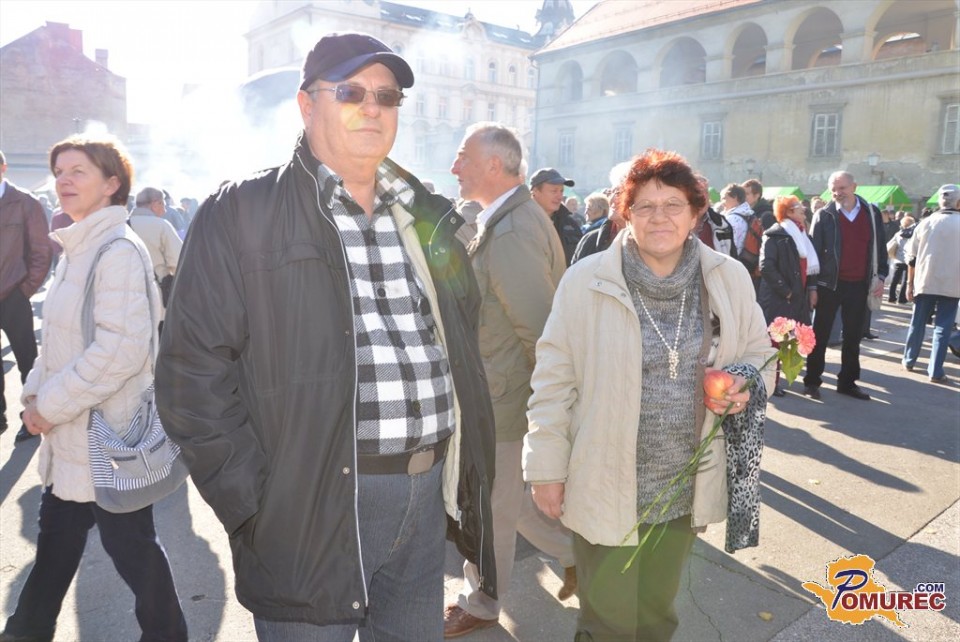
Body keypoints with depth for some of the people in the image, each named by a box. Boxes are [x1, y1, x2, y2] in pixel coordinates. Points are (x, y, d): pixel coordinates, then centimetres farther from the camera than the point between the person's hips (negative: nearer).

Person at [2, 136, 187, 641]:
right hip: (70, 434, 9)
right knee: (57, 536, 22)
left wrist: (51, 405, -17)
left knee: (130, 543, 6)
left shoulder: (118, 251, -17)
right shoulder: (76, 249, 12)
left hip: (109, 434, -8)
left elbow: (121, 349, -24)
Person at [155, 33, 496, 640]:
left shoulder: (429, 217, 10)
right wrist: (254, 503, -13)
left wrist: (465, 470, 11)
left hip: (429, 498, 6)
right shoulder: (242, 214, -6)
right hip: (314, 509, -5)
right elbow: (194, 370, -10)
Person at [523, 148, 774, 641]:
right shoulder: (586, 281, -12)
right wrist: (546, 467, -6)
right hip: (605, 487, -3)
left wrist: (745, 386, -13)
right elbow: (554, 380, -8)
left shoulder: (729, 280, -2)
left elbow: (759, 357, 10)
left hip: (687, 488, 4)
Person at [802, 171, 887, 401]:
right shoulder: (824, 216, -4)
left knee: (854, 336, 11)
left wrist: (881, 276, 4)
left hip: (858, 285, 3)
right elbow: (814, 252, -5)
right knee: (821, 334, 3)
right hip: (829, 284, -3)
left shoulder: (871, 213, 4)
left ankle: (847, 382, 23)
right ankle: (812, 381, 12)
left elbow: (880, 246, 11)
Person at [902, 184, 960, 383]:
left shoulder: (926, 223, 2)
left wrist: (910, 283, 10)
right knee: (942, 328, 1)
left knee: (917, 323, 16)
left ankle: (909, 360, 26)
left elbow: (912, 257, 3)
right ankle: (935, 371, 0)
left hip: (925, 281, 2)